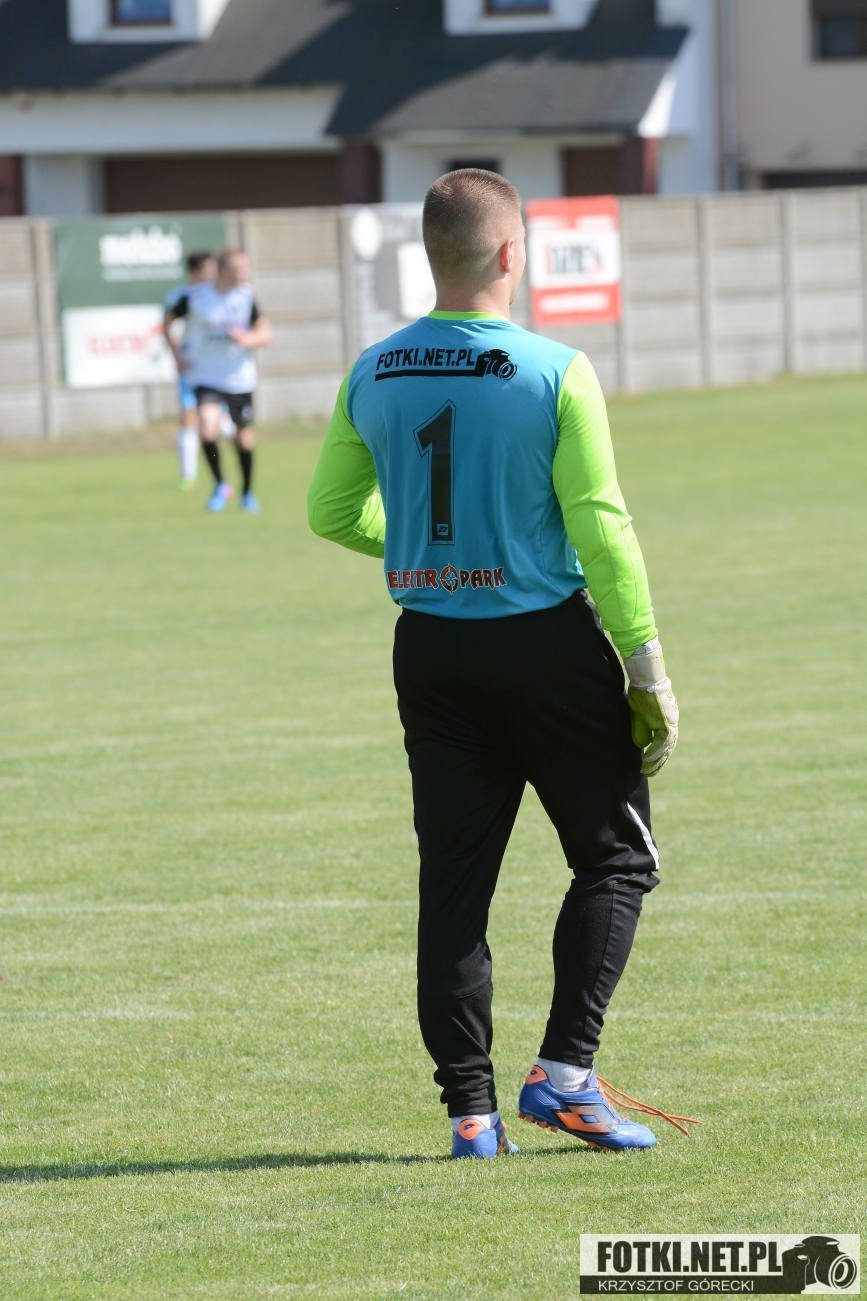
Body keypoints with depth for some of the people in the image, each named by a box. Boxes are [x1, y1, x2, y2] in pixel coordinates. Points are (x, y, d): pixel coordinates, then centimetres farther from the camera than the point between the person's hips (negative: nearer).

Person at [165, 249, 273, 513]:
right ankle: (220, 485, -2)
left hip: (240, 379, 2)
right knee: (208, 427, -23)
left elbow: (266, 333, -2)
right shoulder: (194, 296, -11)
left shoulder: (246, 296, -5)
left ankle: (247, 491, 33)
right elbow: (169, 320, 6)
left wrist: (248, 339, -24)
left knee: (244, 436, 10)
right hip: (206, 378, -2)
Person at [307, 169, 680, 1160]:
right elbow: (600, 526, -14)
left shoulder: (374, 375, 1)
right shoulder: (555, 373, -13)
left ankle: (470, 1109, 5)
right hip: (547, 639, -4)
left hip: (431, 650, 4)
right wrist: (647, 668, -8)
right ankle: (563, 1072, -1)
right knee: (615, 856, 10)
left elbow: (332, 511, 11)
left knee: (453, 880, 8)